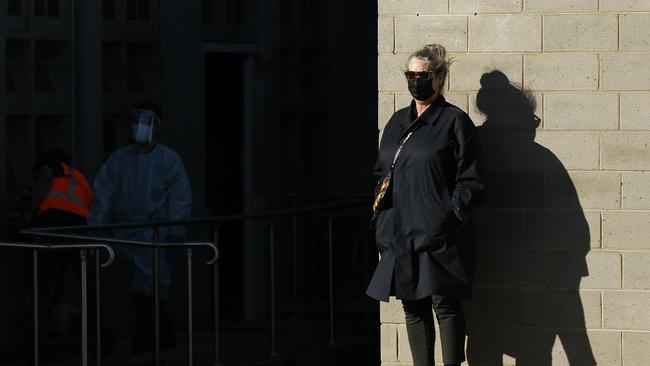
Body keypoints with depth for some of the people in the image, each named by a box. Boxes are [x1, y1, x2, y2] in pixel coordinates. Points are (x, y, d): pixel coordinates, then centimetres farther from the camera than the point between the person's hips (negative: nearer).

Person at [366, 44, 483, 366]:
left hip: (438, 232, -6)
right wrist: (380, 203, 8)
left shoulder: (455, 122, -2)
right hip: (401, 230, 6)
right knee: (413, 306, 7)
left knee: (445, 303, -7)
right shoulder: (397, 122, 17)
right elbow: (381, 172, 24)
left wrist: (453, 216, -13)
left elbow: (468, 180, -5)